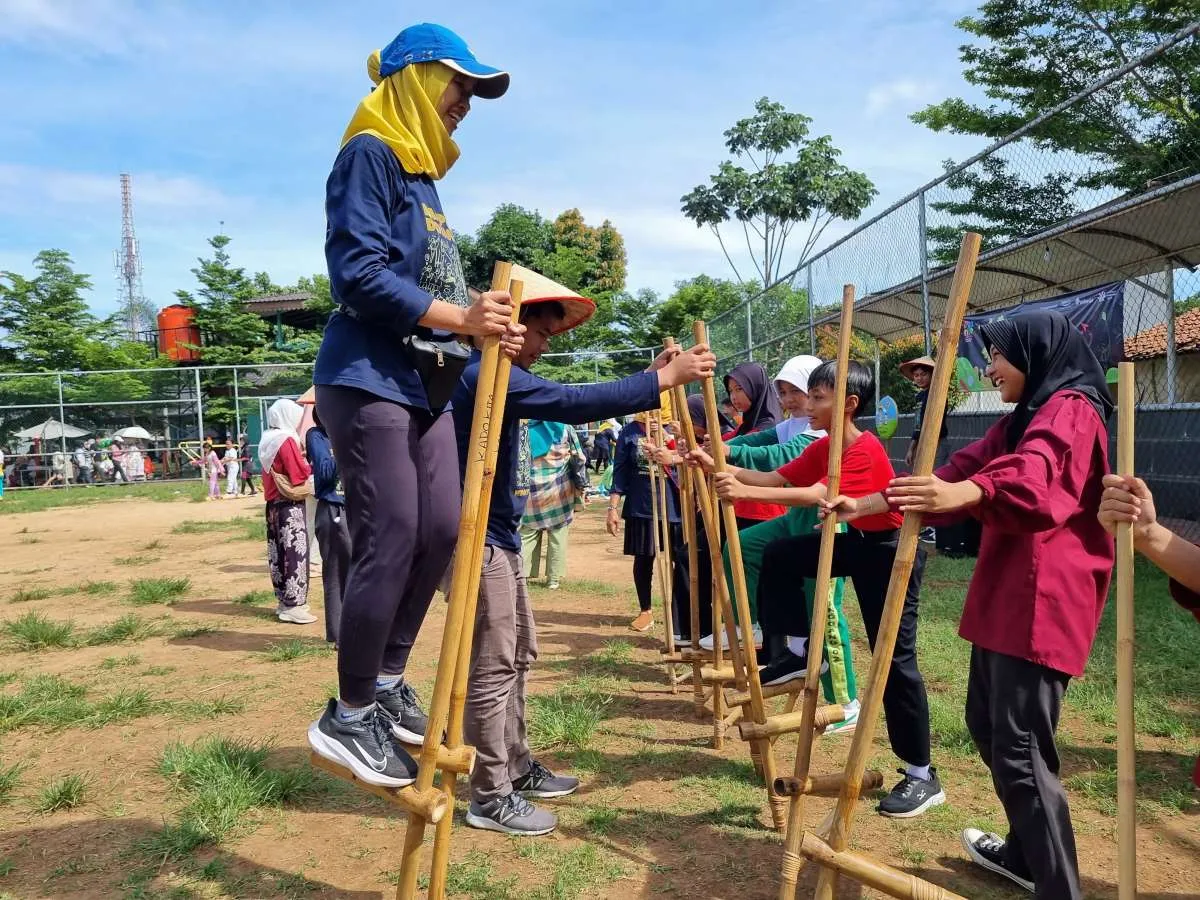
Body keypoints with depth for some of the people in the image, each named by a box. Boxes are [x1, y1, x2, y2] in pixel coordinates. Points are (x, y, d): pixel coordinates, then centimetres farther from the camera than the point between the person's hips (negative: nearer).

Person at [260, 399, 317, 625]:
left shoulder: (267, 441, 13)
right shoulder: (287, 440, -14)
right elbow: (300, 475, -17)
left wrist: (301, 462, 10)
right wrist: (312, 466, -1)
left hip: (273, 504, 9)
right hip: (290, 506, -9)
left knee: (279, 553, 12)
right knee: (295, 552, -6)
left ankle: (284, 600, 19)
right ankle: (293, 605, -5)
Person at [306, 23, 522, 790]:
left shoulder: (422, 174, 21)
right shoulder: (370, 155, -6)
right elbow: (358, 273, -18)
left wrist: (489, 327, 4)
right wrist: (458, 317, -23)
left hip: (423, 382, 9)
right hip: (369, 380, -9)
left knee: (441, 531, 6)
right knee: (391, 543, -8)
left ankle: (387, 682, 22)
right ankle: (348, 715, 8)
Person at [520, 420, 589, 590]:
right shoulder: (566, 430, 0)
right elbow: (579, 460, 1)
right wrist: (582, 487, 8)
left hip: (533, 493, 1)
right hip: (560, 493, 0)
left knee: (527, 535, 8)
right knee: (558, 537, 6)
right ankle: (554, 579, 7)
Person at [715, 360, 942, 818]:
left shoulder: (866, 450, -27)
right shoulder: (823, 448, 1)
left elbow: (817, 496, -40)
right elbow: (777, 478, -3)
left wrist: (746, 492, -45)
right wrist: (727, 470, -17)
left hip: (892, 551, -8)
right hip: (856, 541, 8)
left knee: (894, 660, -5)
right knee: (780, 555, -1)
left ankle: (922, 776, 7)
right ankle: (800, 651, 11)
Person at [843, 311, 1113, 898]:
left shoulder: (1070, 409, -9)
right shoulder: (1020, 421, 22)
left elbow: (1034, 472, -32)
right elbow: (955, 472, 20)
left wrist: (966, 494, -51)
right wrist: (865, 505, 16)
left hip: (1041, 601, -10)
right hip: (1003, 596, 10)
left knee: (1021, 750, -10)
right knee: (987, 725, 19)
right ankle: (1026, 852, 36)